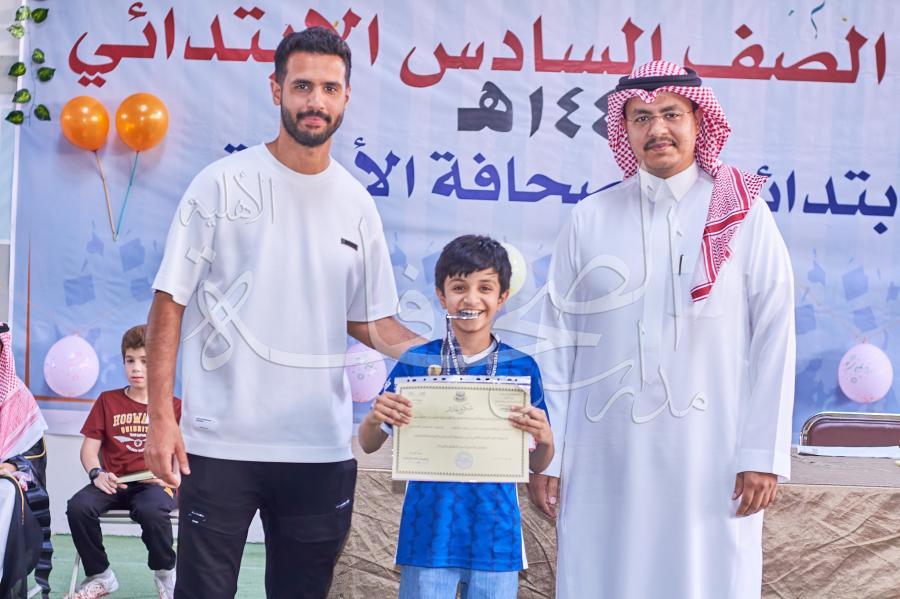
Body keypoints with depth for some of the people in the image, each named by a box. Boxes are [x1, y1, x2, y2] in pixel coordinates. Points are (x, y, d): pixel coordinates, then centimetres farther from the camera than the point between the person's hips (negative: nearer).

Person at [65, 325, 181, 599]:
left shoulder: (174, 406, 6)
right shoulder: (107, 401, 12)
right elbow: (89, 448, 8)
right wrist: (97, 474, -13)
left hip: (154, 483, -3)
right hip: (114, 482, 3)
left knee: (151, 511, -38)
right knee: (78, 507, -28)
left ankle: (165, 573, -5)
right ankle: (99, 576, -3)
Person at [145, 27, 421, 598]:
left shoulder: (356, 204, 8)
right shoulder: (224, 183, -3)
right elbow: (170, 303, -3)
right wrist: (161, 416, -9)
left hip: (323, 451, 3)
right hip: (220, 442, -3)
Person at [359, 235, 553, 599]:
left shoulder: (522, 367, 0)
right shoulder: (414, 363, -2)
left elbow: (536, 465, 6)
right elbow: (368, 445, 6)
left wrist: (544, 439, -15)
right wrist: (375, 418, -15)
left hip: (495, 533, 1)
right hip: (429, 530, -1)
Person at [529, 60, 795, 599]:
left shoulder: (744, 214, 0)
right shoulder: (590, 219, 4)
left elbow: (773, 338, -1)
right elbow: (560, 340, 6)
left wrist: (763, 453, -5)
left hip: (710, 450, -1)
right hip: (606, 454, 1)